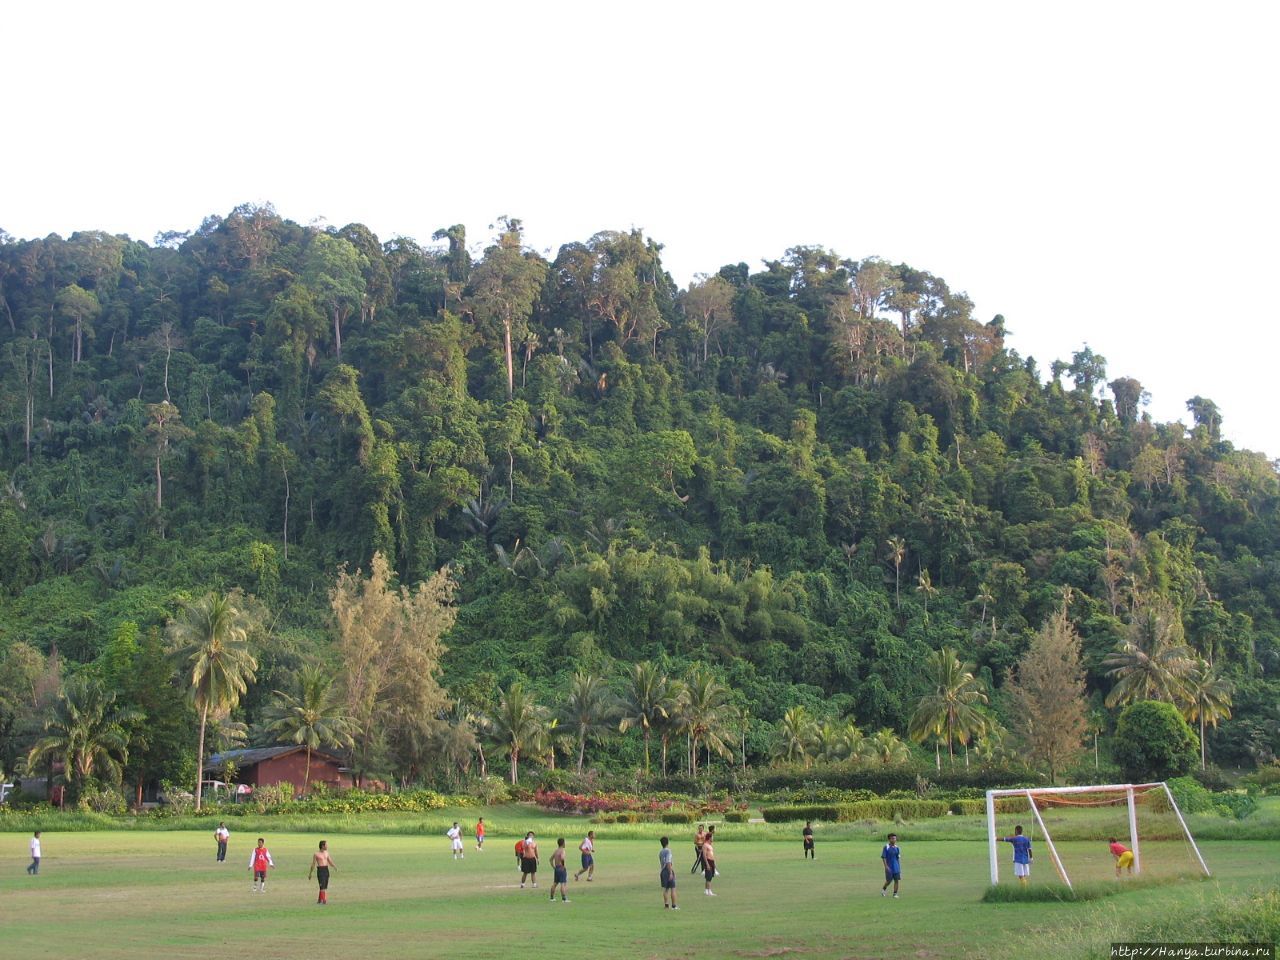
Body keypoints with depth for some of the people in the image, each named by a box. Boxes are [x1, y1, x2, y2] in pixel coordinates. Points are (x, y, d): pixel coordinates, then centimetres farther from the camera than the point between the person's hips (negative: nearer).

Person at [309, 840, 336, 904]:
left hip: (326, 870, 6)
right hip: (320, 870, -6)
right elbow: (313, 864, 2)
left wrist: (335, 867, -8)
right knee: (322, 886, -12)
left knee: (325, 887, 8)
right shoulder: (316, 854, -4)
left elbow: (330, 862, 12)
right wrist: (310, 874, 7)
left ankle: (320, 900, 20)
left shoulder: (326, 853, 13)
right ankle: (324, 901, -14)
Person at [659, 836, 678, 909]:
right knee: (672, 889, 0)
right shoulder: (668, 851, -14)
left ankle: (666, 905, 11)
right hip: (668, 871, -7)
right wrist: (671, 873, -20)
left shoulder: (661, 852, 10)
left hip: (662, 871, 7)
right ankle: (673, 906, 2)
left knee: (665, 889, 11)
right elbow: (668, 863, -20)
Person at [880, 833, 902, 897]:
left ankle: (895, 894, 4)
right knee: (889, 881, 1)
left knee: (897, 880, -2)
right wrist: (886, 866, -17)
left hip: (896, 867, 4)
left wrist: (899, 867, 12)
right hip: (889, 867, -4)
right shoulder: (886, 847, -8)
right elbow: (883, 857, -9)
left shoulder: (897, 848, 6)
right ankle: (883, 889, 29)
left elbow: (898, 858, 13)